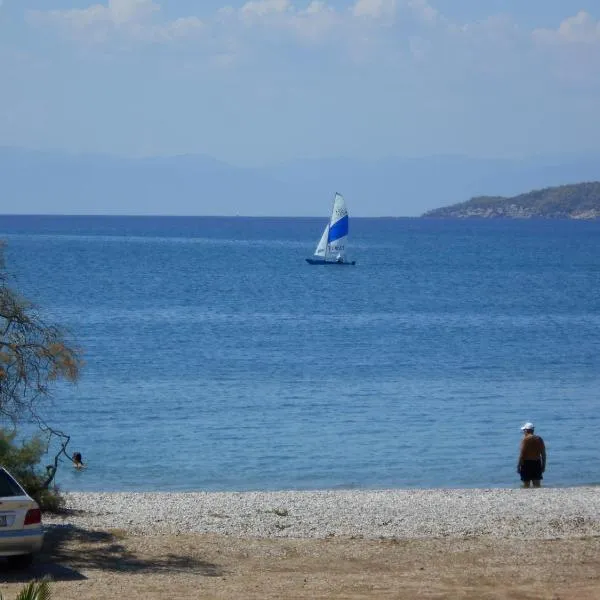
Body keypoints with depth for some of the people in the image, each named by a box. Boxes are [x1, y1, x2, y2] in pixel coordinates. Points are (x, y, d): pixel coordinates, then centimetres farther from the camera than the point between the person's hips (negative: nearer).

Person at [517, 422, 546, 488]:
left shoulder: (525, 439, -10)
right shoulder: (539, 439, 7)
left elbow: (522, 454, -13)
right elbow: (543, 454, 8)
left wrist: (518, 466, -8)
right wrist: (543, 465, 16)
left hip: (527, 463, -5)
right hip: (537, 463, 5)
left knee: (526, 485, -1)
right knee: (537, 484, 9)